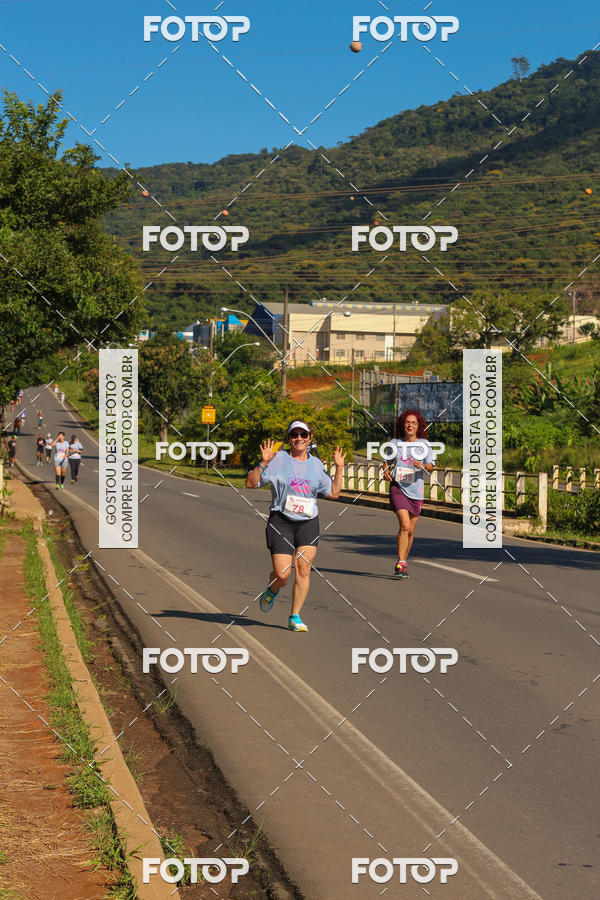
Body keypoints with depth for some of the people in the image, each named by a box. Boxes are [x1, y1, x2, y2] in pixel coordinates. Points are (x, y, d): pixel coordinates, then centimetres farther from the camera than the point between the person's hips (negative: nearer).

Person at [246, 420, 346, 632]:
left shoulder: (316, 464, 10)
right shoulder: (278, 459, -3)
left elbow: (333, 493, 12)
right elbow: (251, 483, -6)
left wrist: (339, 468, 5)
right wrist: (263, 462, -19)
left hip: (308, 523, 3)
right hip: (281, 521, -3)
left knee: (303, 570, -7)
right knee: (282, 574, -8)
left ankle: (295, 617, 5)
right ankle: (272, 591, 28)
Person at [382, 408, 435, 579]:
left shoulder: (424, 444, 4)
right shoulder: (394, 443, 3)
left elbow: (431, 466, 2)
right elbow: (387, 461, 15)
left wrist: (423, 465, -20)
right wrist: (386, 471, -6)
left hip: (416, 491, 2)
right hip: (398, 488, -2)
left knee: (411, 531, 8)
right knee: (404, 525, -19)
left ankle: (403, 563, 25)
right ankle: (400, 564, -15)